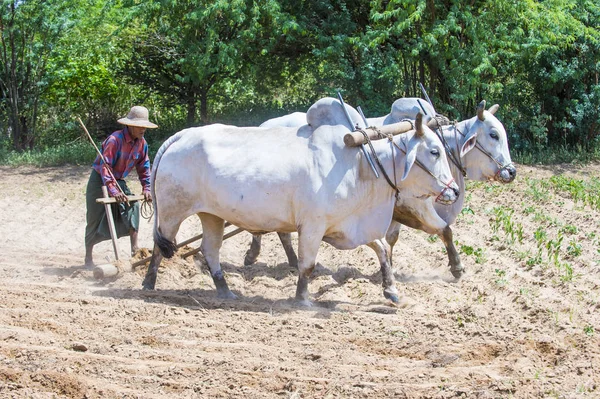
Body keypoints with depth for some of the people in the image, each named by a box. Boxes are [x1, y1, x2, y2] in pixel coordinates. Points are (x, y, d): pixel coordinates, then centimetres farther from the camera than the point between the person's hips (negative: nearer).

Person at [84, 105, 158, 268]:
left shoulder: (142, 143, -5)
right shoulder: (115, 140, -28)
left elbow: (144, 168, 5)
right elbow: (105, 166, -32)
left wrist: (146, 189, -8)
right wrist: (113, 191, -40)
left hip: (118, 181, 6)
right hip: (100, 180, -6)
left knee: (132, 207, -18)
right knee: (95, 220, 0)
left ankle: (135, 249, -17)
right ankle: (88, 257, 14)